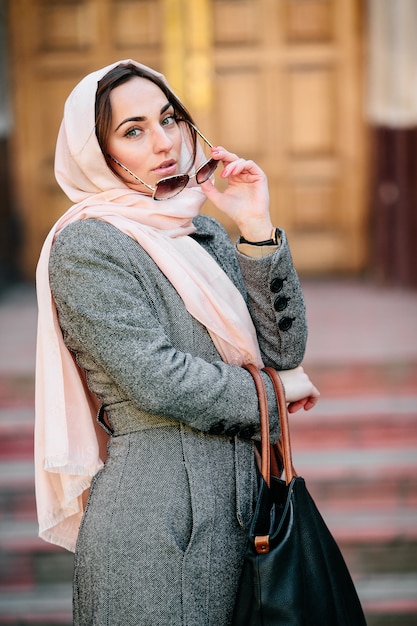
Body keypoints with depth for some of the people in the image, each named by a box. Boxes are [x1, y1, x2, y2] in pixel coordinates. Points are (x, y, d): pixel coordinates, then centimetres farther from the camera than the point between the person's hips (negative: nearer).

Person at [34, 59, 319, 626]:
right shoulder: (85, 245, -10)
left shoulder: (202, 229, 11)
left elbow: (282, 349, 2)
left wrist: (257, 228, -7)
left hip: (234, 498, 7)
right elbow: (157, 379, -18)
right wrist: (274, 390, -6)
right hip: (157, 512, -7)